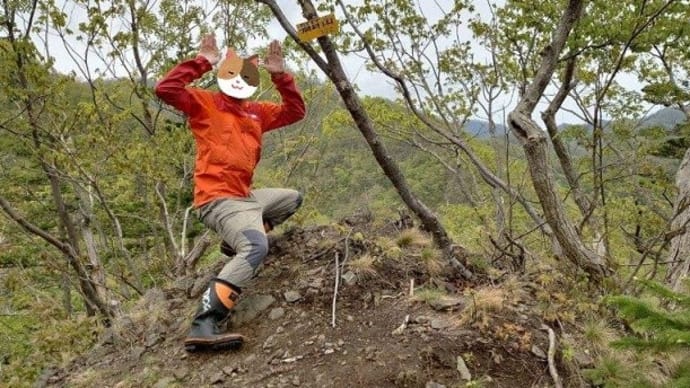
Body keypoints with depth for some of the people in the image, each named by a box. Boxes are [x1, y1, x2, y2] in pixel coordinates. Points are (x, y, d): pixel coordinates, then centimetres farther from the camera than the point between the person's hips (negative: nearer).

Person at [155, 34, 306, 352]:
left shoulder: (256, 112, 18)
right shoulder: (204, 103, 0)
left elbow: (295, 111, 18)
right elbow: (165, 89, -16)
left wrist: (280, 75, 9)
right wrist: (202, 62, -12)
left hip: (245, 196, 9)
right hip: (219, 199, -9)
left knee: (292, 198, 27)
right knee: (256, 247, -33)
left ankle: (237, 241, 14)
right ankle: (204, 324, -39)